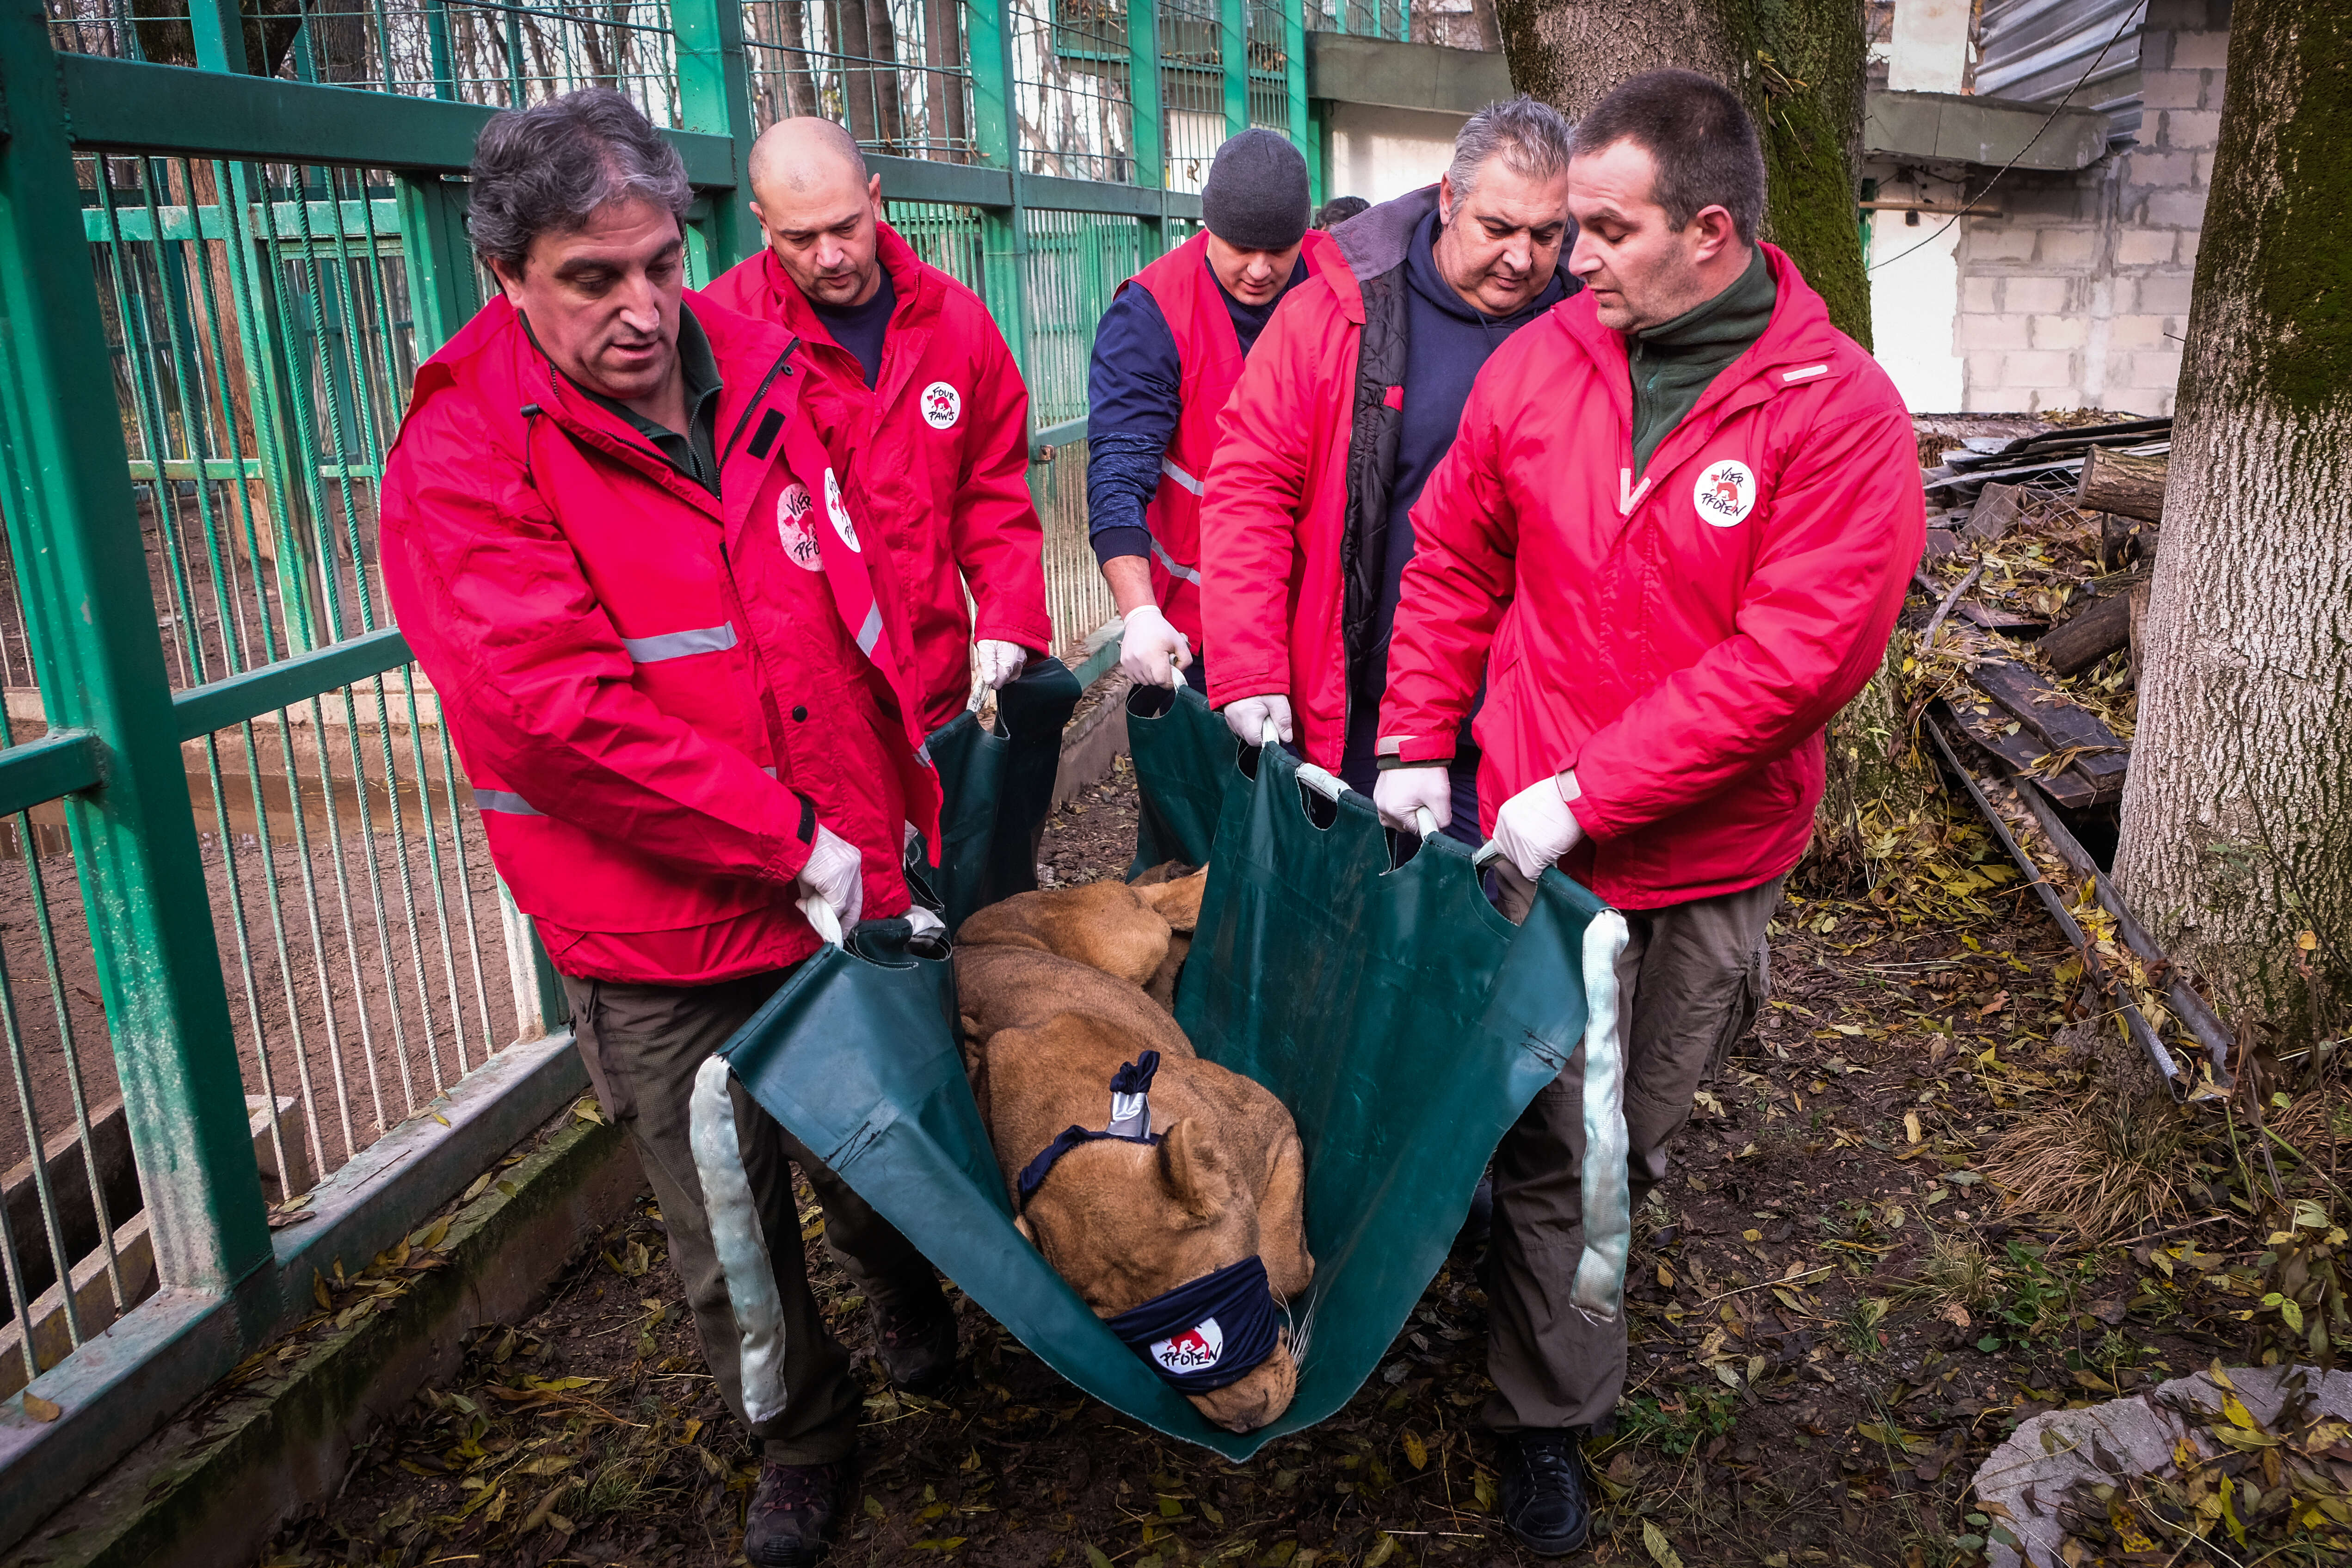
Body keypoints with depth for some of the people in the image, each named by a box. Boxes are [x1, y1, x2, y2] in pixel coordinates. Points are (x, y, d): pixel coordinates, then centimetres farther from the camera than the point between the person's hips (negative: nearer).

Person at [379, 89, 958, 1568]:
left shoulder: (758, 376, 2)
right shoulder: (466, 458, -14)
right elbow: (562, 709, -23)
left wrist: (905, 807, 8)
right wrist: (790, 843, -20)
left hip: (847, 889, 4)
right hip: (663, 952, -4)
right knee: (733, 1236, 14)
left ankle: (916, 1303, 54)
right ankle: (808, 1441, 40)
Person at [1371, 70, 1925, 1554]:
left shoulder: (1839, 413, -14)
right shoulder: (1541, 362, -3)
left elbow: (1796, 658, -20)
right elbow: (1453, 562, 7)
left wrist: (1587, 796, -21)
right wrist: (1415, 746, -1)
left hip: (1709, 869, -1)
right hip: (1528, 837, 1)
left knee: (1632, 1138, 18)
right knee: (1545, 1147, 7)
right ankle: (1551, 1414, 27)